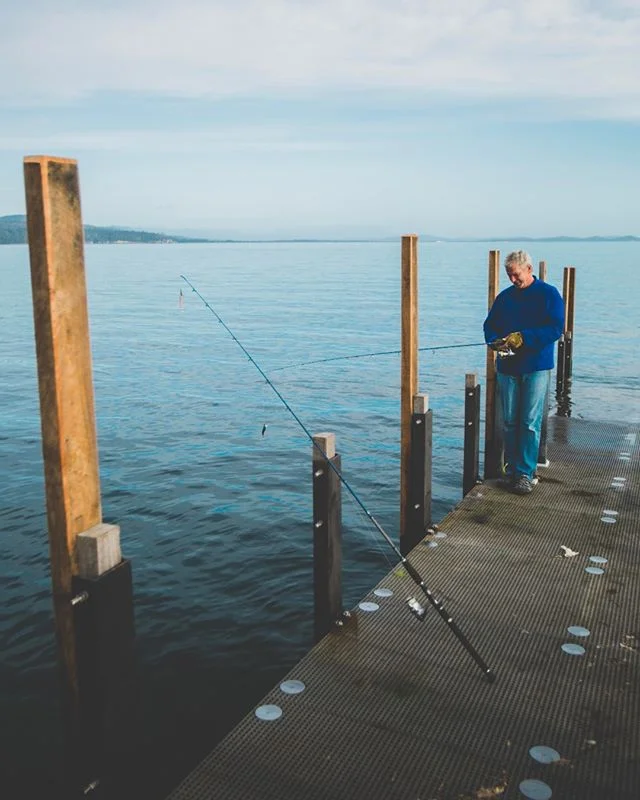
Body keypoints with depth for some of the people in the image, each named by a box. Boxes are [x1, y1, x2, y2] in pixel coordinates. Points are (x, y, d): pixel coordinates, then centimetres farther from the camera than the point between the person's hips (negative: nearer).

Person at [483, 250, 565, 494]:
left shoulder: (549, 294, -1)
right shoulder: (504, 297, 12)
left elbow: (556, 328, -10)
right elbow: (490, 325, 15)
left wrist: (523, 337, -19)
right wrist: (494, 341, -8)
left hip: (536, 366, -4)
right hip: (507, 367, 4)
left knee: (530, 422, -6)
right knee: (509, 422, 6)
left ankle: (526, 473, -1)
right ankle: (512, 470, 15)